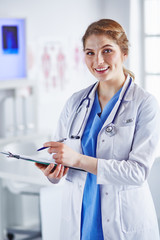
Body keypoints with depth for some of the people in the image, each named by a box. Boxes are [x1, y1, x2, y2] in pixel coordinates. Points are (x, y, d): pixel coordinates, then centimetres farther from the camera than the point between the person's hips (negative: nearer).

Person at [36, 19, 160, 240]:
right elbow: (58, 155, 8)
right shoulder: (75, 102, 4)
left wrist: (79, 160, -24)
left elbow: (138, 172, -17)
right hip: (78, 219, 4)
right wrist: (52, 171, -16)